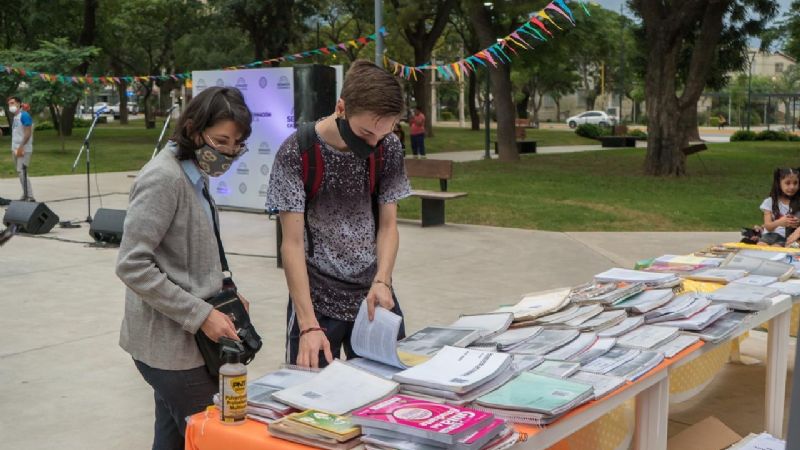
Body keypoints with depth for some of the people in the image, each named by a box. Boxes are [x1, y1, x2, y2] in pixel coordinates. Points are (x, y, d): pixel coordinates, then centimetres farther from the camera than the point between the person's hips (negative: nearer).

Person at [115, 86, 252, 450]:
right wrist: (200, 315, -21)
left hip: (184, 336, 9)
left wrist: (222, 292, 6)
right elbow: (132, 266, -21)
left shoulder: (194, 174, 9)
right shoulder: (164, 179, -17)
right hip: (169, 343, -9)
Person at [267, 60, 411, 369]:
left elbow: (388, 224, 3)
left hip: (374, 296, 4)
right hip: (316, 298, -3)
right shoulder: (296, 154, -15)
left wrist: (382, 281, -16)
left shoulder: (388, 148, -3)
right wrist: (309, 325, -22)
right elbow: (293, 243, -16)